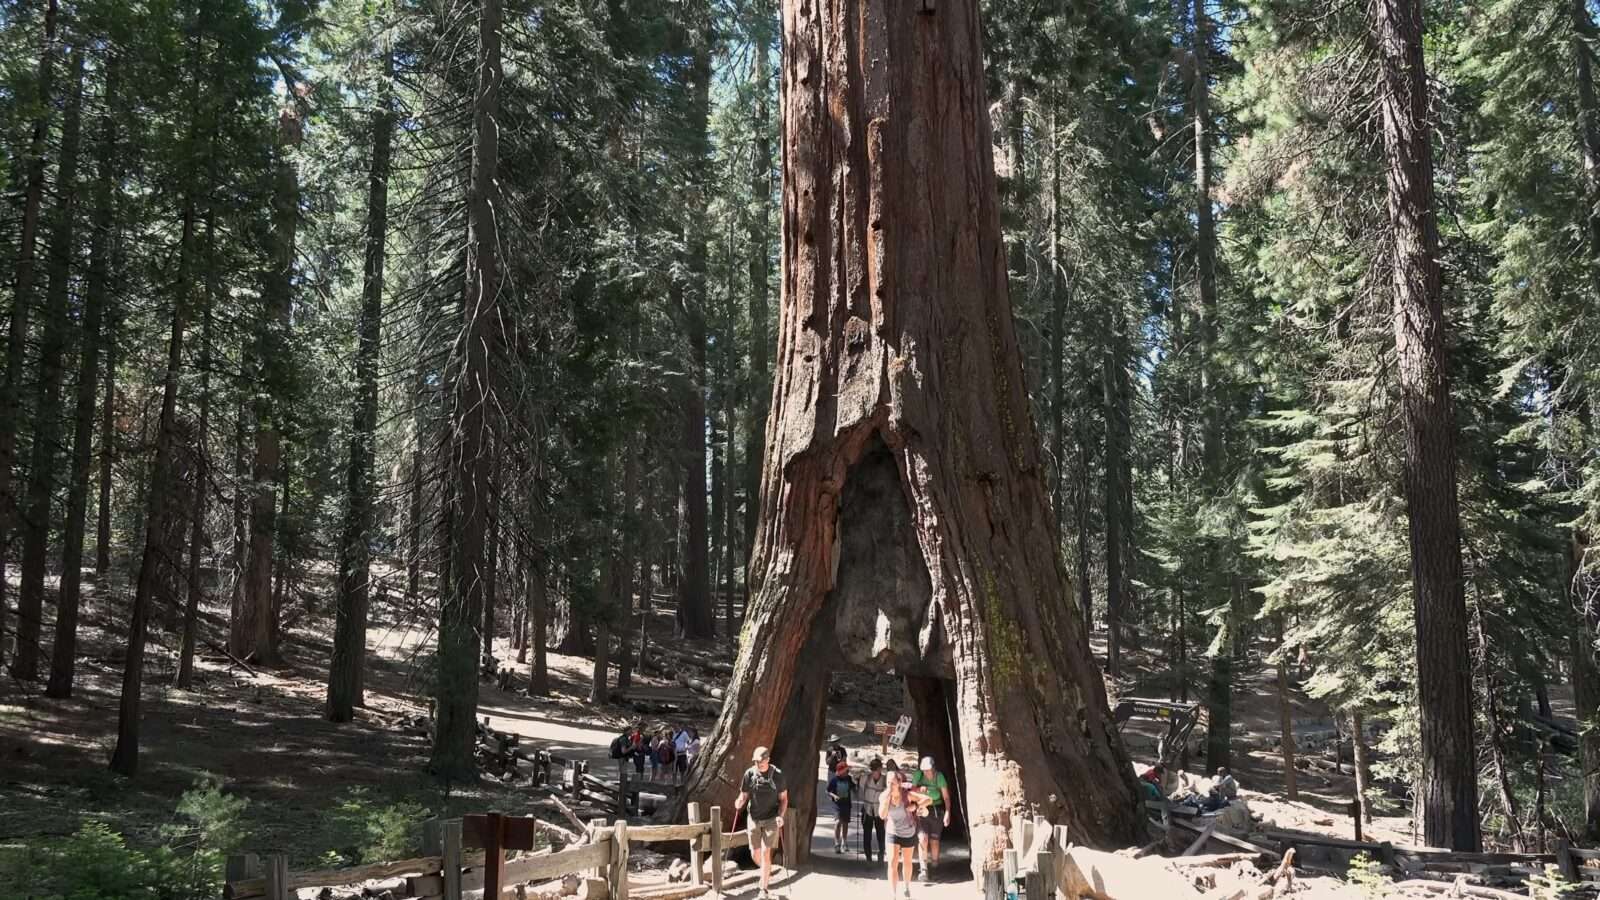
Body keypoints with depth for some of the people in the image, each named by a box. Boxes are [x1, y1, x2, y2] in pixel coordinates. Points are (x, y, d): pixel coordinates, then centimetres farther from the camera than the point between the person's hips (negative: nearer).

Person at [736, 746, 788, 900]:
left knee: (766, 852, -10)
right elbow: (744, 795, 5)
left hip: (771, 819, -3)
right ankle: (767, 873, 37)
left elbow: (783, 798, -2)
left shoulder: (777, 774, -8)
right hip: (753, 818, 3)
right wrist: (739, 804, -17)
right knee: (755, 854, 6)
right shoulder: (749, 773, -2)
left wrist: (780, 815, -16)